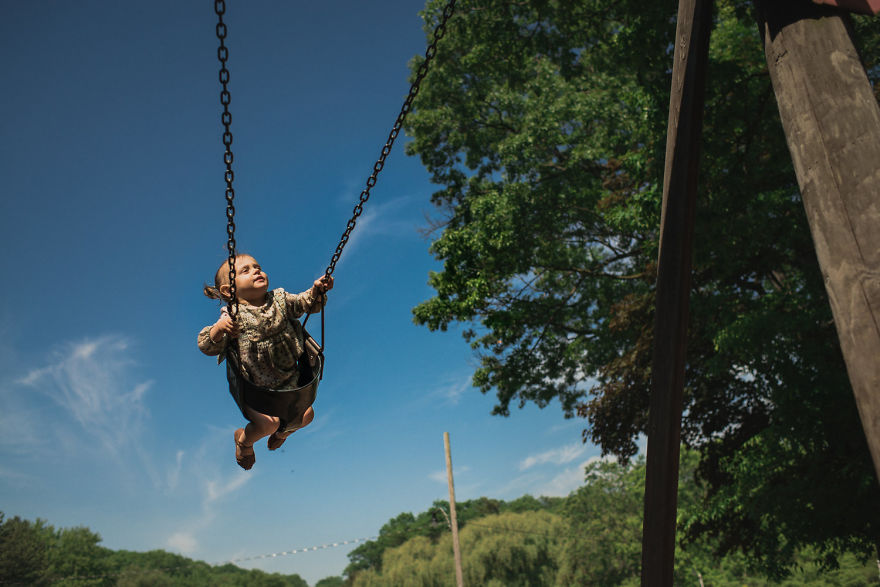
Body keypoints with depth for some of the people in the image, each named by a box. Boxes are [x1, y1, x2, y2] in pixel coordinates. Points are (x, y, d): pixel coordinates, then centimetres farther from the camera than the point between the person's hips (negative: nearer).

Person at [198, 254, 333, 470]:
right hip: (253, 388, -4)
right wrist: (219, 328, -41)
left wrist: (317, 290, -16)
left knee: (306, 415, -3)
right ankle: (244, 439, 18)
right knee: (268, 423, -20)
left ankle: (282, 432, 35)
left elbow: (306, 302, 5)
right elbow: (207, 347, -20)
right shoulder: (233, 316, -15)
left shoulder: (280, 300, 0)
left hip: (287, 379, 5)